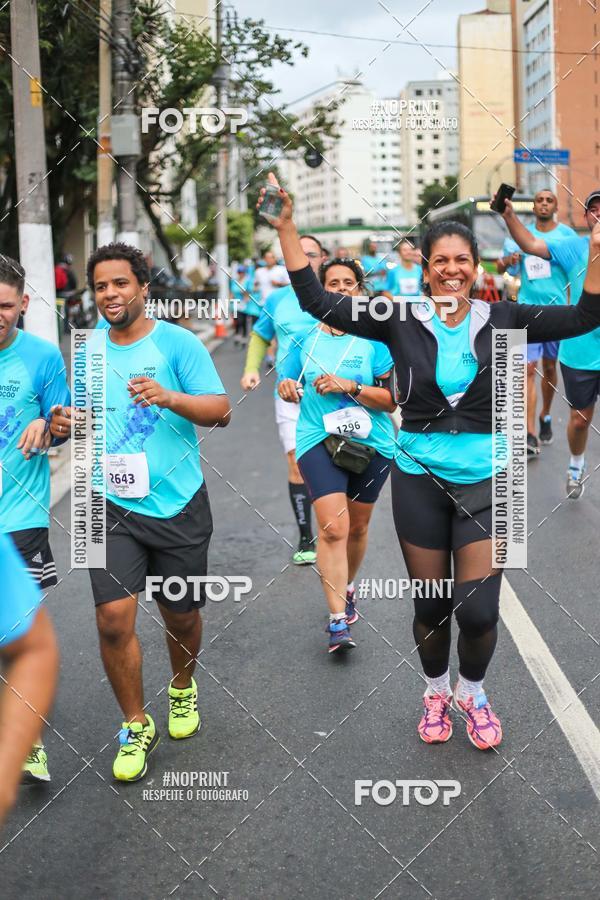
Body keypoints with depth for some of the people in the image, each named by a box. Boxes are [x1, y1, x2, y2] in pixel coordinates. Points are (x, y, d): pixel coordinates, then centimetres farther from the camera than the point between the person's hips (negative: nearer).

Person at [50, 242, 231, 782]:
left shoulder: (178, 343, -7)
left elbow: (221, 411, -13)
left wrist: (170, 397, -31)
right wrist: (63, 425, -6)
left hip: (178, 504, -2)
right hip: (113, 505, 2)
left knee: (182, 616, 13)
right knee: (114, 618, -11)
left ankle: (183, 688, 45)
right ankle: (136, 726, 11)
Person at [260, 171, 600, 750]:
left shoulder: (501, 320, -3)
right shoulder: (401, 320, -5)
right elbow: (317, 302, -9)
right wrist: (286, 229, -13)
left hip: (486, 479, 0)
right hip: (420, 479, 0)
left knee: (479, 609, -3)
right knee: (431, 604, 10)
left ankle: (472, 691, 29)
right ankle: (436, 691, 39)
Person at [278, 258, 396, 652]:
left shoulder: (374, 338, -2)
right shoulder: (306, 338, 5)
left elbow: (392, 398, -8)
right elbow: (290, 387, 18)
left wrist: (349, 387, -19)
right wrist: (287, 388, -5)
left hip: (371, 443, 1)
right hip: (318, 441, 0)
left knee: (357, 527, 15)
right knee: (332, 527, -15)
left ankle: (347, 587, 42)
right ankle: (338, 620, -12)